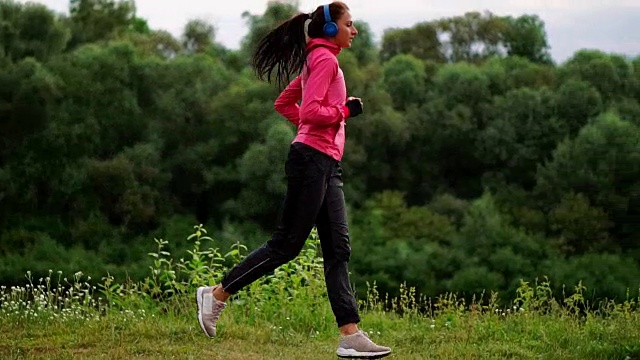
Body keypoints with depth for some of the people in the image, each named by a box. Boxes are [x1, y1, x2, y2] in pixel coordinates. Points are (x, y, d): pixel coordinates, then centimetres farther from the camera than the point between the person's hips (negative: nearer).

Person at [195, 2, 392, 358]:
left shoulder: (320, 60, 21)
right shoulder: (325, 59, -9)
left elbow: (284, 103, 27)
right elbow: (310, 111, -20)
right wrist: (345, 110, -9)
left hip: (327, 166, 10)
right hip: (312, 160, -10)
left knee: (339, 250, 3)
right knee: (286, 245, -6)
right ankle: (217, 295, 5)